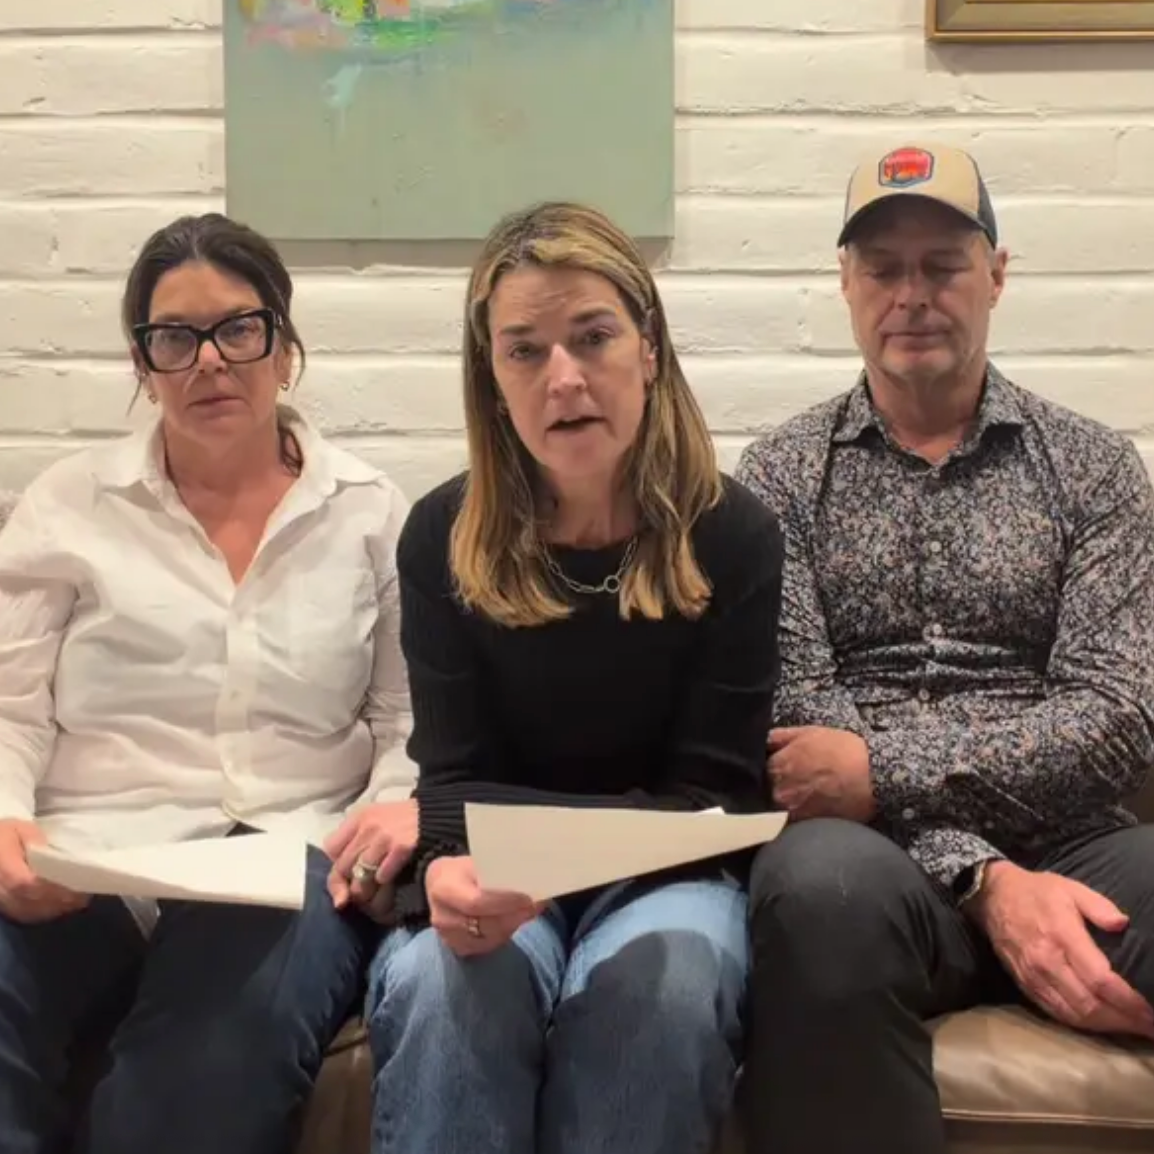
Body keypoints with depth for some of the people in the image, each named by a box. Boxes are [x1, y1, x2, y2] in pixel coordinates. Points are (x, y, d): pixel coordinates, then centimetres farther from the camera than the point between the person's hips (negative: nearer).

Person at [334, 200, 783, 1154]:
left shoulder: (733, 535, -7)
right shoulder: (444, 538, -4)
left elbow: (709, 799, -7)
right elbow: (456, 778, -5)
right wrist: (456, 867, -31)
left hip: (664, 866, 0)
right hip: (493, 876, 0)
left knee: (662, 979, -33)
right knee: (448, 983, -32)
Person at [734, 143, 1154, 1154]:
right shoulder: (781, 475, 9)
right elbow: (800, 721, -2)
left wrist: (882, 769, -13)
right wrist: (986, 879, -16)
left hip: (1064, 842, 1)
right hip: (880, 852, 0)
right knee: (827, 883, -37)